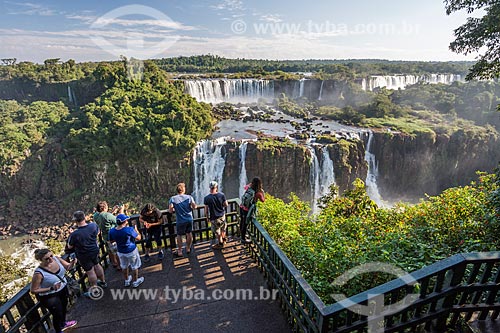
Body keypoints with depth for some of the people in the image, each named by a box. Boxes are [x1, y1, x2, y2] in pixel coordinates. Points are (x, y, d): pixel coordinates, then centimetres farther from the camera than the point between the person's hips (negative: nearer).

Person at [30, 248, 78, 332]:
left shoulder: (56, 258, -20)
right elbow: (33, 290, -22)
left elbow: (68, 267, -6)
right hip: (49, 296, -6)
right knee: (57, 314, 13)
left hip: (63, 289, 6)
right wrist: (51, 288, -32)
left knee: (64, 307, 29)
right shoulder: (39, 273, -34)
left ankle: (63, 323, 60)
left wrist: (73, 262, -29)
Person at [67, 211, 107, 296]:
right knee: (97, 265, 26)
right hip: (95, 251, 5)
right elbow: (97, 232, 5)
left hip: (84, 256, -5)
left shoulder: (74, 234, -30)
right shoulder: (93, 226, -18)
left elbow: (69, 247, -12)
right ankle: (103, 282, 46)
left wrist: (70, 238, 5)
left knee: (90, 271, 11)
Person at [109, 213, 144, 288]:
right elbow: (139, 238, -17)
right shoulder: (129, 229, -30)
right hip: (131, 251, -5)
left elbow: (111, 241, 3)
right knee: (134, 267, 18)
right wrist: (136, 229, -4)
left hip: (120, 252, 5)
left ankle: (127, 281, 46)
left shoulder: (112, 231, -16)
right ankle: (135, 282, 34)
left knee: (124, 267, 27)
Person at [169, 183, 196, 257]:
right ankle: (188, 249, 33)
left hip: (180, 221, -2)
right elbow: (194, 206, -9)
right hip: (189, 219, 2)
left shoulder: (173, 199, -11)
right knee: (189, 233, 19)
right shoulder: (189, 197, -8)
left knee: (179, 235, 14)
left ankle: (179, 252, 23)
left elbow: (170, 211, -14)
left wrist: (175, 210, 7)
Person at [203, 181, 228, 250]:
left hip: (214, 218, -2)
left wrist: (207, 217, 6)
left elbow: (206, 209, -10)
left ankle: (220, 244, 35)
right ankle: (223, 240, 47)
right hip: (222, 215, 3)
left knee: (217, 232, 17)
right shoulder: (222, 195, -16)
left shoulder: (206, 198, -20)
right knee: (223, 228, 27)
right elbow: (226, 205, -7)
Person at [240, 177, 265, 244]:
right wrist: (262, 192, 9)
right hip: (247, 210, -7)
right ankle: (243, 239, 27)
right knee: (245, 224, 9)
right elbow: (263, 200, 0)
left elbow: (245, 186, 22)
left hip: (241, 207, 7)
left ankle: (242, 234, 48)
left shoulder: (248, 187, -6)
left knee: (242, 221, 25)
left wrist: (251, 183, 28)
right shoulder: (258, 193, -21)